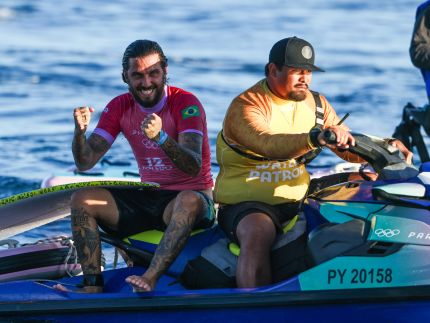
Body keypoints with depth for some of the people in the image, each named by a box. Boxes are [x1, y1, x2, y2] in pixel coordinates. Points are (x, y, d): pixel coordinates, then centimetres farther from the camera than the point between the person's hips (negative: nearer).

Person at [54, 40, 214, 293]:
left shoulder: (186, 104, -13)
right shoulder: (119, 108, 3)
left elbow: (193, 167, -27)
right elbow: (85, 163, -2)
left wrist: (161, 137, -45)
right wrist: (80, 131, -24)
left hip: (190, 197, -5)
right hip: (147, 198, 5)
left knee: (189, 201, -40)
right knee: (83, 199, -15)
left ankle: (150, 280, -52)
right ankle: (93, 287, -25)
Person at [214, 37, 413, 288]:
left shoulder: (316, 104, 10)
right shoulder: (245, 107, -13)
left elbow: (350, 151, 10)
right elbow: (270, 145, -33)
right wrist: (314, 138, -50)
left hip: (299, 198, 7)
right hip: (246, 202, -7)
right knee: (258, 235, -39)